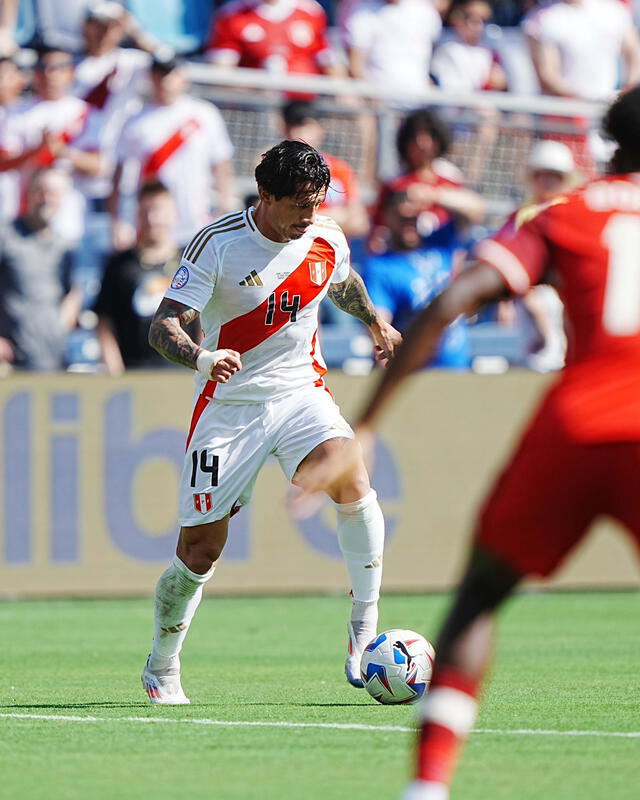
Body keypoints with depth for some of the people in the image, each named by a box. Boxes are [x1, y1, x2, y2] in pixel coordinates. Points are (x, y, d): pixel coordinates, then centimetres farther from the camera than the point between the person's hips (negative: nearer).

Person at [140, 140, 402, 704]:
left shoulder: (327, 241, 0)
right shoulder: (217, 244, -14)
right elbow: (163, 326, -19)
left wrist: (376, 324, 40)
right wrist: (202, 358, -39)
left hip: (301, 392, 3)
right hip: (230, 402, -3)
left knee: (352, 482, -26)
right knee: (201, 547, -3)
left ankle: (364, 636, -16)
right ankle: (162, 668, 21)